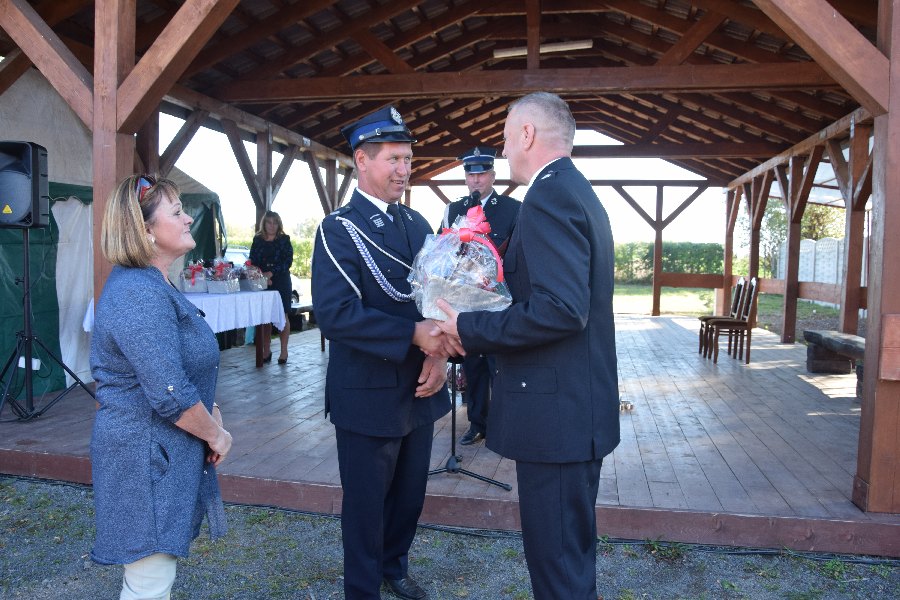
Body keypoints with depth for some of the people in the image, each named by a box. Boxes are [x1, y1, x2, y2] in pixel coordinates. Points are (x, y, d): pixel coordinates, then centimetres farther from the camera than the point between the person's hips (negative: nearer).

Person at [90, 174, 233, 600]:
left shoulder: (149, 285, 10)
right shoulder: (140, 295, -23)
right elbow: (170, 396, -28)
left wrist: (208, 411, 4)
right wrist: (217, 435, -12)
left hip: (159, 453, 11)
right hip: (146, 457, -10)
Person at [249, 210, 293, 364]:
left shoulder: (284, 240, 3)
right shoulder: (258, 240, 10)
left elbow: (288, 261, -6)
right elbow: (252, 262, 5)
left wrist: (271, 273, -15)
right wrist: (263, 277, -9)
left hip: (281, 282, -2)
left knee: (282, 316, -2)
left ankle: (284, 351, 2)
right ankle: (266, 350, 11)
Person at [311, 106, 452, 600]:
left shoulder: (417, 224, 7)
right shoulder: (339, 230, -13)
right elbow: (334, 313, -25)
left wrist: (438, 353, -11)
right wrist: (415, 334, -29)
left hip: (419, 389, 6)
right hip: (369, 394, -6)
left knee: (409, 495, 21)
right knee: (366, 503, 11)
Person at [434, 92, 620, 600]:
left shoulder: (549, 196, -17)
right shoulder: (578, 191, 14)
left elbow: (560, 309, -27)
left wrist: (470, 329, -18)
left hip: (557, 411, -10)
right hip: (583, 404, 10)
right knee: (574, 550, 24)